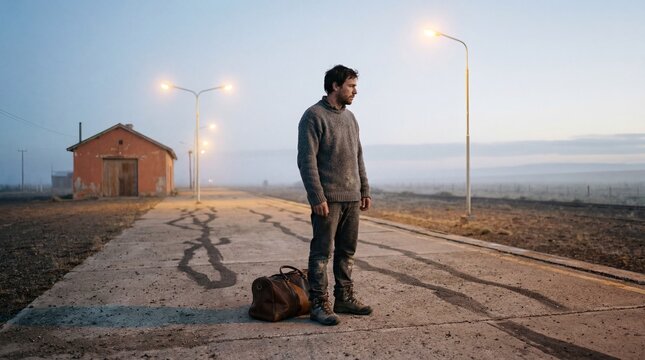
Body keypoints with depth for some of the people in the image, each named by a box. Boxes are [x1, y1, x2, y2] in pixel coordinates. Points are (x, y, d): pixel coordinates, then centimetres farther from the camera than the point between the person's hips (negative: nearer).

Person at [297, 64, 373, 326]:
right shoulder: (314, 116, -9)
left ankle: (345, 298, 23)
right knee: (322, 253, -2)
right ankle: (319, 304, 7)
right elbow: (306, 160, -15)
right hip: (327, 199, -8)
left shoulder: (350, 118, 16)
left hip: (352, 198, 8)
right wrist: (317, 197, -19)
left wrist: (364, 190, 13)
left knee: (347, 252, 13)